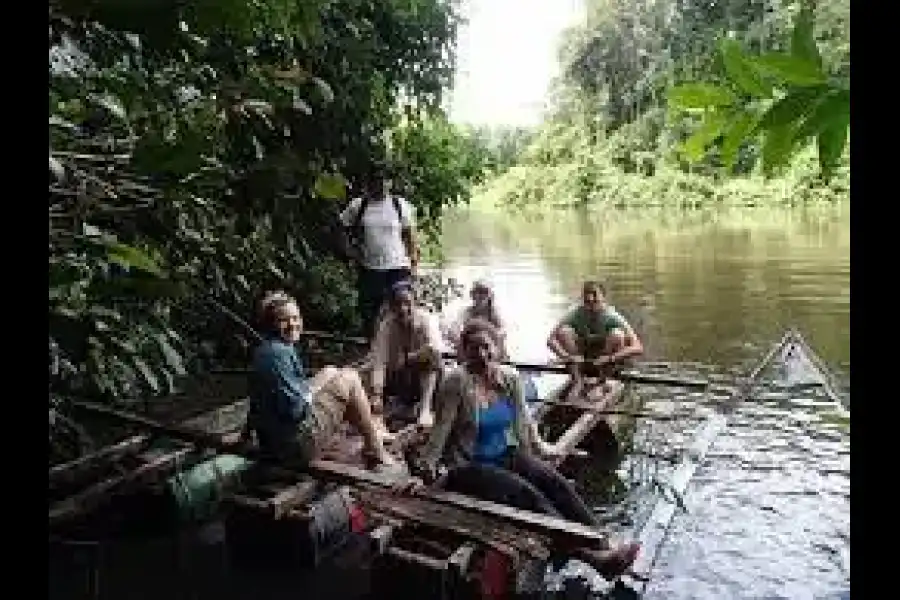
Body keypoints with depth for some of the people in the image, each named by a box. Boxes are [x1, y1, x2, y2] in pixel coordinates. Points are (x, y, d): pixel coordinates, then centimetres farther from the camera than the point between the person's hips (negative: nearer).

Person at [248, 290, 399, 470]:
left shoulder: (267, 349, 11)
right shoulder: (278, 354, -20)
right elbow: (295, 408, -24)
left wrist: (316, 382, 6)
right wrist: (321, 379, -9)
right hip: (294, 443, -10)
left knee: (345, 374, 18)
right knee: (350, 380, -2)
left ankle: (375, 433, 24)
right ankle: (376, 452, 6)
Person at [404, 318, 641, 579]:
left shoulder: (509, 377, 1)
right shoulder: (456, 383, -15)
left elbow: (523, 419, 15)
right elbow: (440, 432, -13)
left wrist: (540, 447, 22)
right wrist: (424, 473, -13)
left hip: (505, 454, 6)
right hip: (469, 466, -6)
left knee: (557, 483, -16)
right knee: (529, 495, -25)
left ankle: (603, 545, -20)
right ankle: (592, 555, -28)